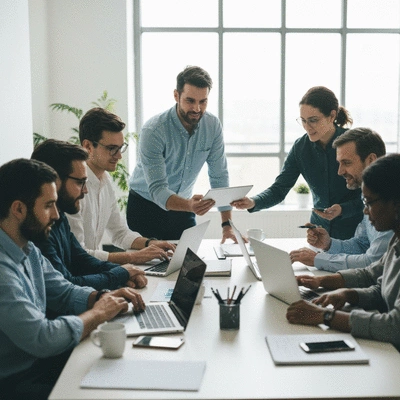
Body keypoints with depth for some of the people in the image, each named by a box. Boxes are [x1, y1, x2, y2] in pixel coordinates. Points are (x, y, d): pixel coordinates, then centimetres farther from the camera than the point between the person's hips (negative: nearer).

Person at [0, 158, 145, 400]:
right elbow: (41, 338, -30)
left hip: (40, 359, 8)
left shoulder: (28, 249, 3)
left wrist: (102, 298, -5)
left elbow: (63, 291, 14)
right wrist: (97, 314, -15)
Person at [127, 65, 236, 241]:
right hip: (146, 207, -3)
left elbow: (219, 176, -5)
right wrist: (189, 205, -48)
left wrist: (227, 225, -12)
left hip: (182, 206, 4)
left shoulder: (213, 126, -11)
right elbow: (157, 189, -29)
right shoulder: (153, 131, -25)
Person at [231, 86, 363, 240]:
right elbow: (279, 189, -4)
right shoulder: (300, 146, -3)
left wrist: (343, 209, -25)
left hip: (354, 233, -3)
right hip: (320, 230, 3)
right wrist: (253, 202, -22)